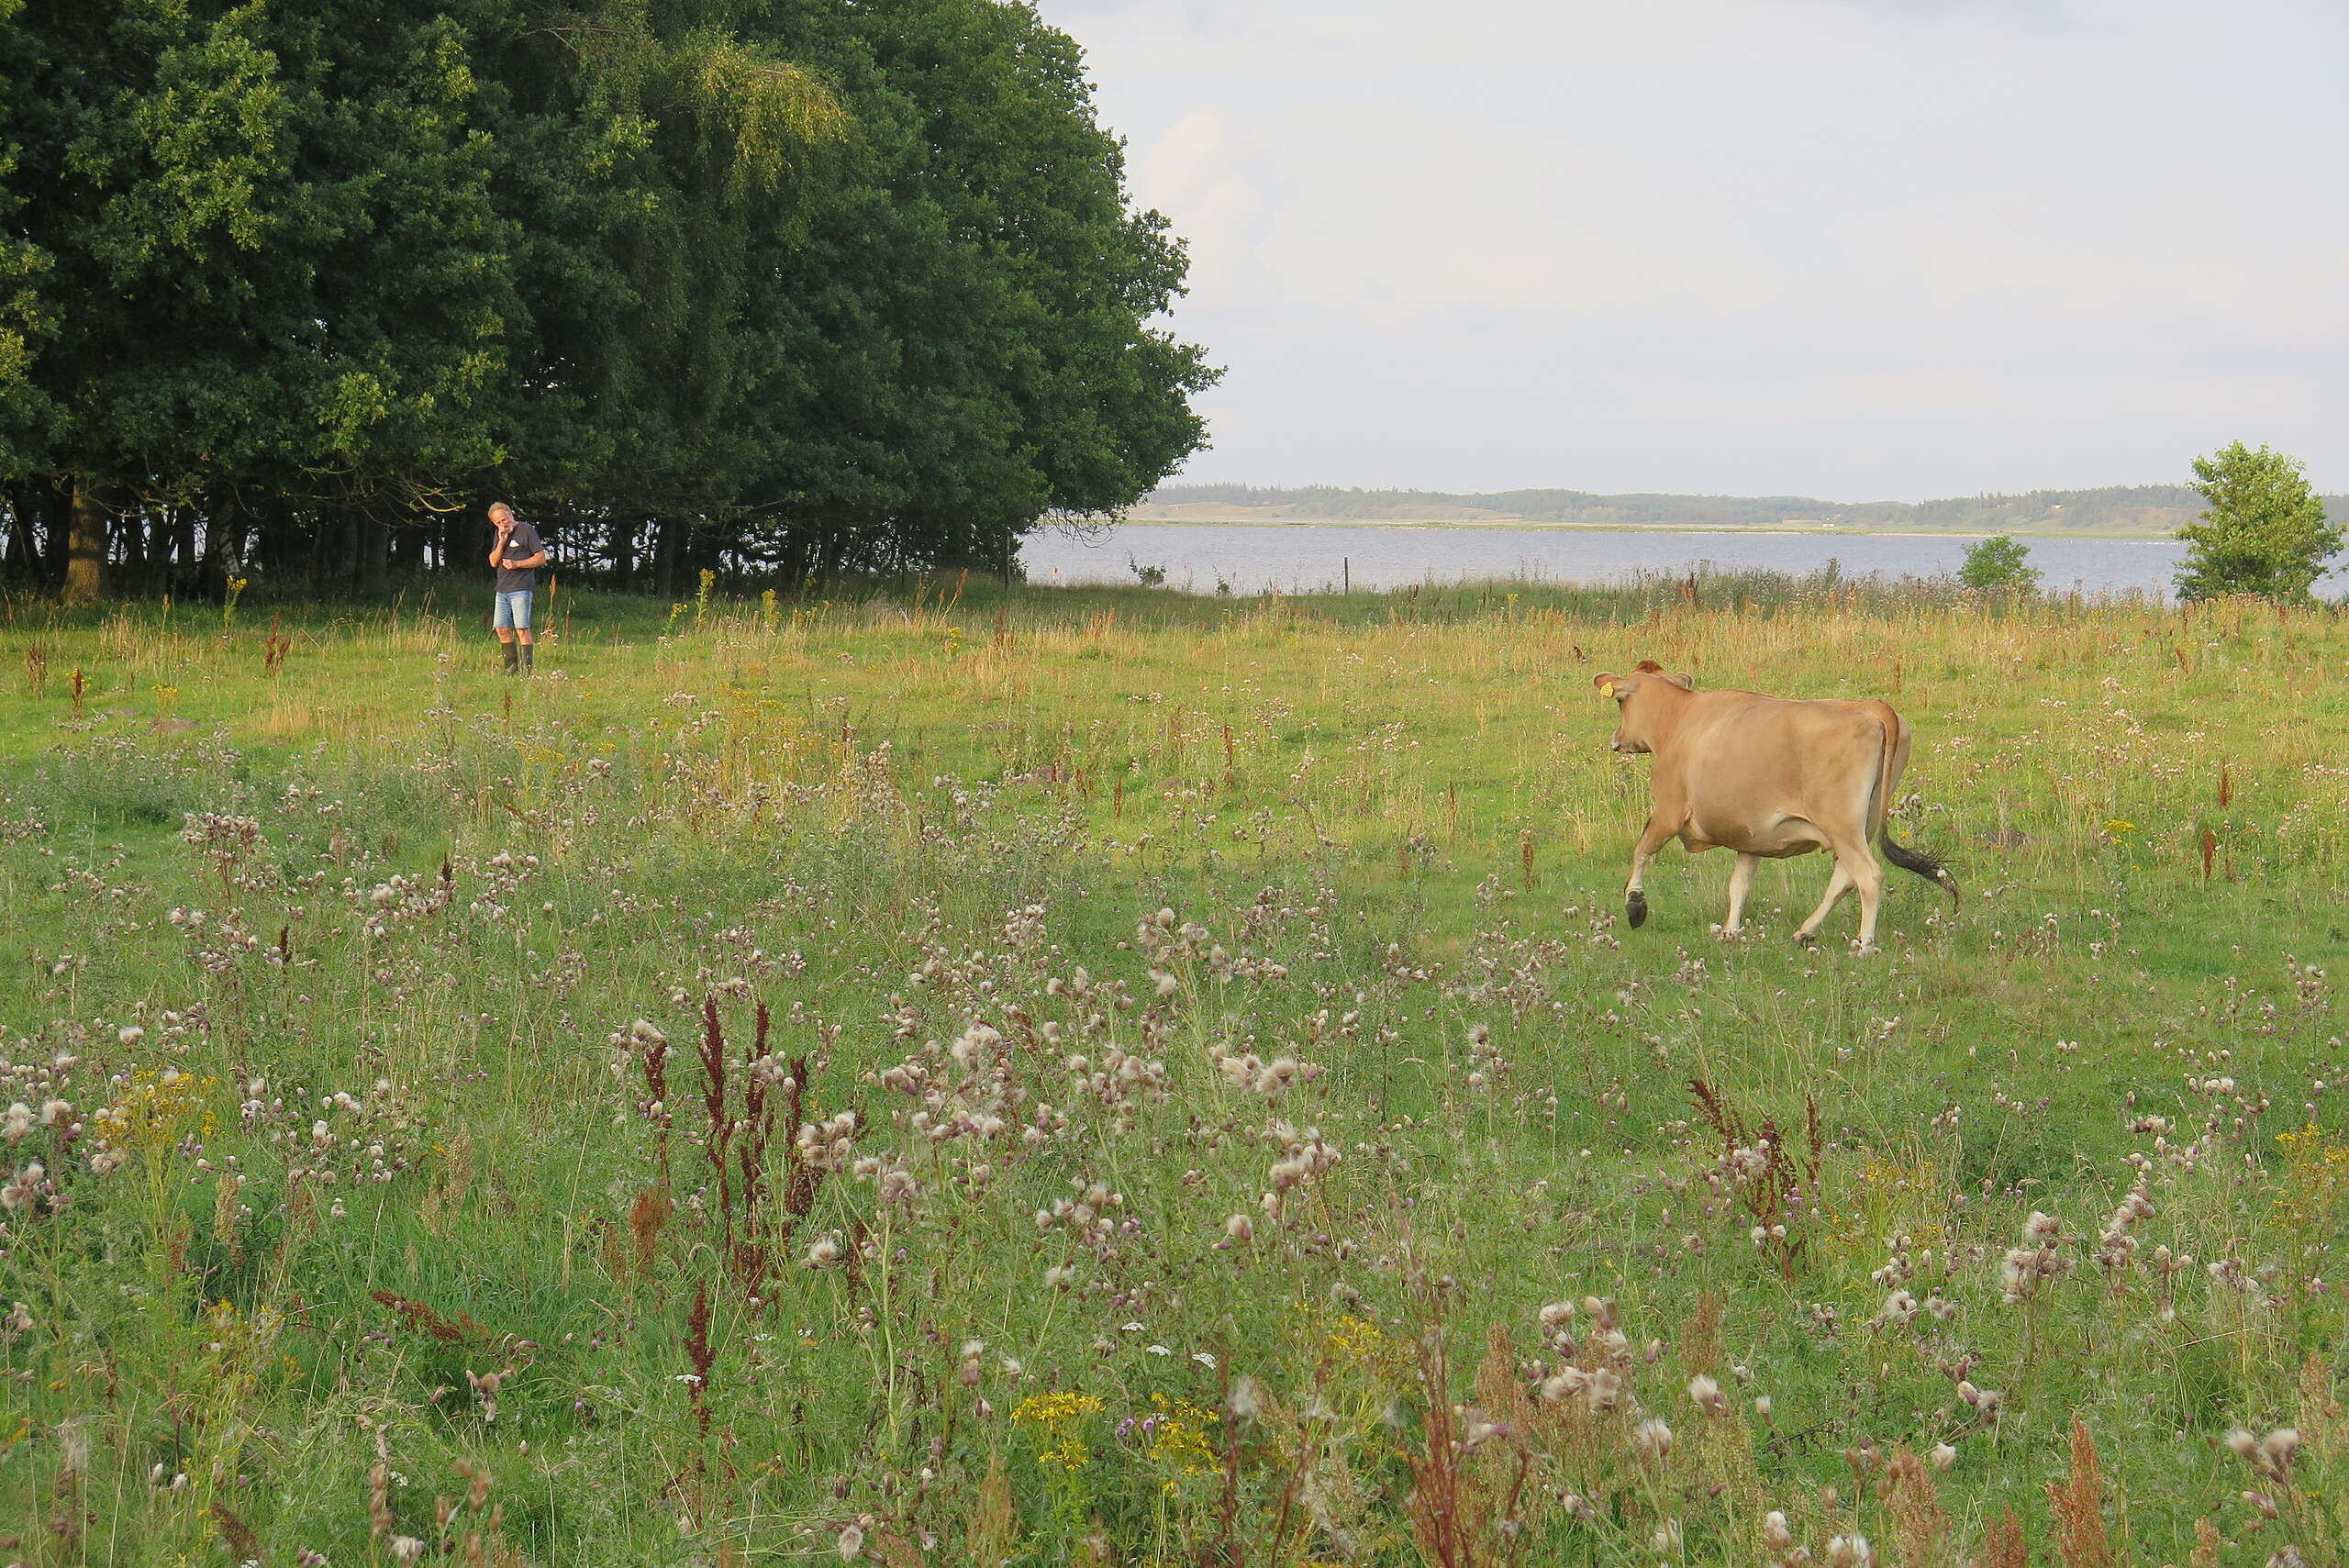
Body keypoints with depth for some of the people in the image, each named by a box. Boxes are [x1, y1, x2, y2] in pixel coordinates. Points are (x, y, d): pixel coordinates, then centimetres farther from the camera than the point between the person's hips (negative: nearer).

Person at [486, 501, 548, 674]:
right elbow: (493, 562, 12)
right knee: (501, 629, 5)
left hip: (521, 589, -7)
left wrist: (517, 564, -14)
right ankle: (511, 667, 13)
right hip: (502, 589, 7)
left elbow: (541, 558, -5)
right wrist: (501, 543, -3)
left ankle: (526, 669, -9)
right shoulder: (499, 534, 18)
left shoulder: (526, 530, -3)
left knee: (522, 629, -10)